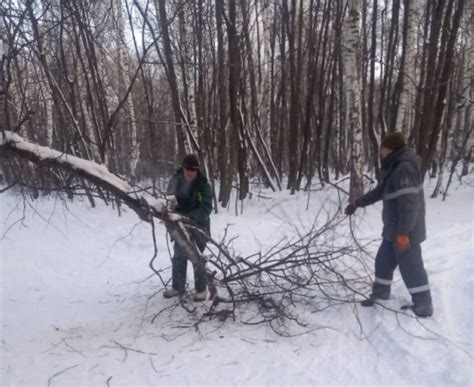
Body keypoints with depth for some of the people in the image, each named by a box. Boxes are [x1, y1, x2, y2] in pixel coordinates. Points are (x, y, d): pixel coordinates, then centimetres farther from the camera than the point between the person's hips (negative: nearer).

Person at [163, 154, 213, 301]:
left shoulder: (203, 185, -18)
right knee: (179, 256, 14)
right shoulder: (176, 180, -5)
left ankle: (201, 289, 18)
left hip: (198, 226, -5)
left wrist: (187, 217, -32)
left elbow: (206, 209, -22)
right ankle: (178, 286, 31)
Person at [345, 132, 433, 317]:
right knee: (383, 261, 18)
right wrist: (357, 203, 31)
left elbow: (409, 203, -26)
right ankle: (380, 295, 32)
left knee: (410, 267, -1)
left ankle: (423, 306, 12)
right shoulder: (394, 168, 13)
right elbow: (379, 191, 25)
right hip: (393, 230, 10)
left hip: (405, 232, -10)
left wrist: (403, 233, -27)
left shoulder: (404, 169, -20)